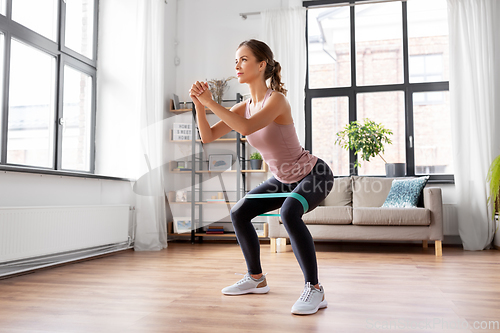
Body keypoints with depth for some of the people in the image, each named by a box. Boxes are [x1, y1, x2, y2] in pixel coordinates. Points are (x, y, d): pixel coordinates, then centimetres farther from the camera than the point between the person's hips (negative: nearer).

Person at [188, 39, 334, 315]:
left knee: (289, 213, -36)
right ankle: (256, 279, 21)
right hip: (285, 179, 8)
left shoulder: (276, 99, -24)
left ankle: (314, 290, -20)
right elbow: (208, 136, -5)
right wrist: (199, 104, -19)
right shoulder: (245, 106, -2)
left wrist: (210, 102, -34)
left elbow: (246, 128, -41)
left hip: (313, 174, -8)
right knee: (239, 214, 5)